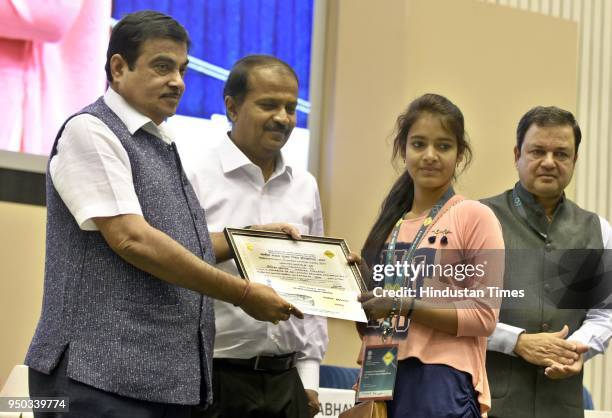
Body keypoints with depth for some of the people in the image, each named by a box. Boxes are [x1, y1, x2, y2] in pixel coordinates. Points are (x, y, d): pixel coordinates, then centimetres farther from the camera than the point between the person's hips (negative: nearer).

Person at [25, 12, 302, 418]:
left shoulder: (162, 146, 18)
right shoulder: (90, 131, -8)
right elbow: (132, 240, -18)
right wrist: (243, 294, -14)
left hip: (169, 378, 8)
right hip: (103, 377, -8)